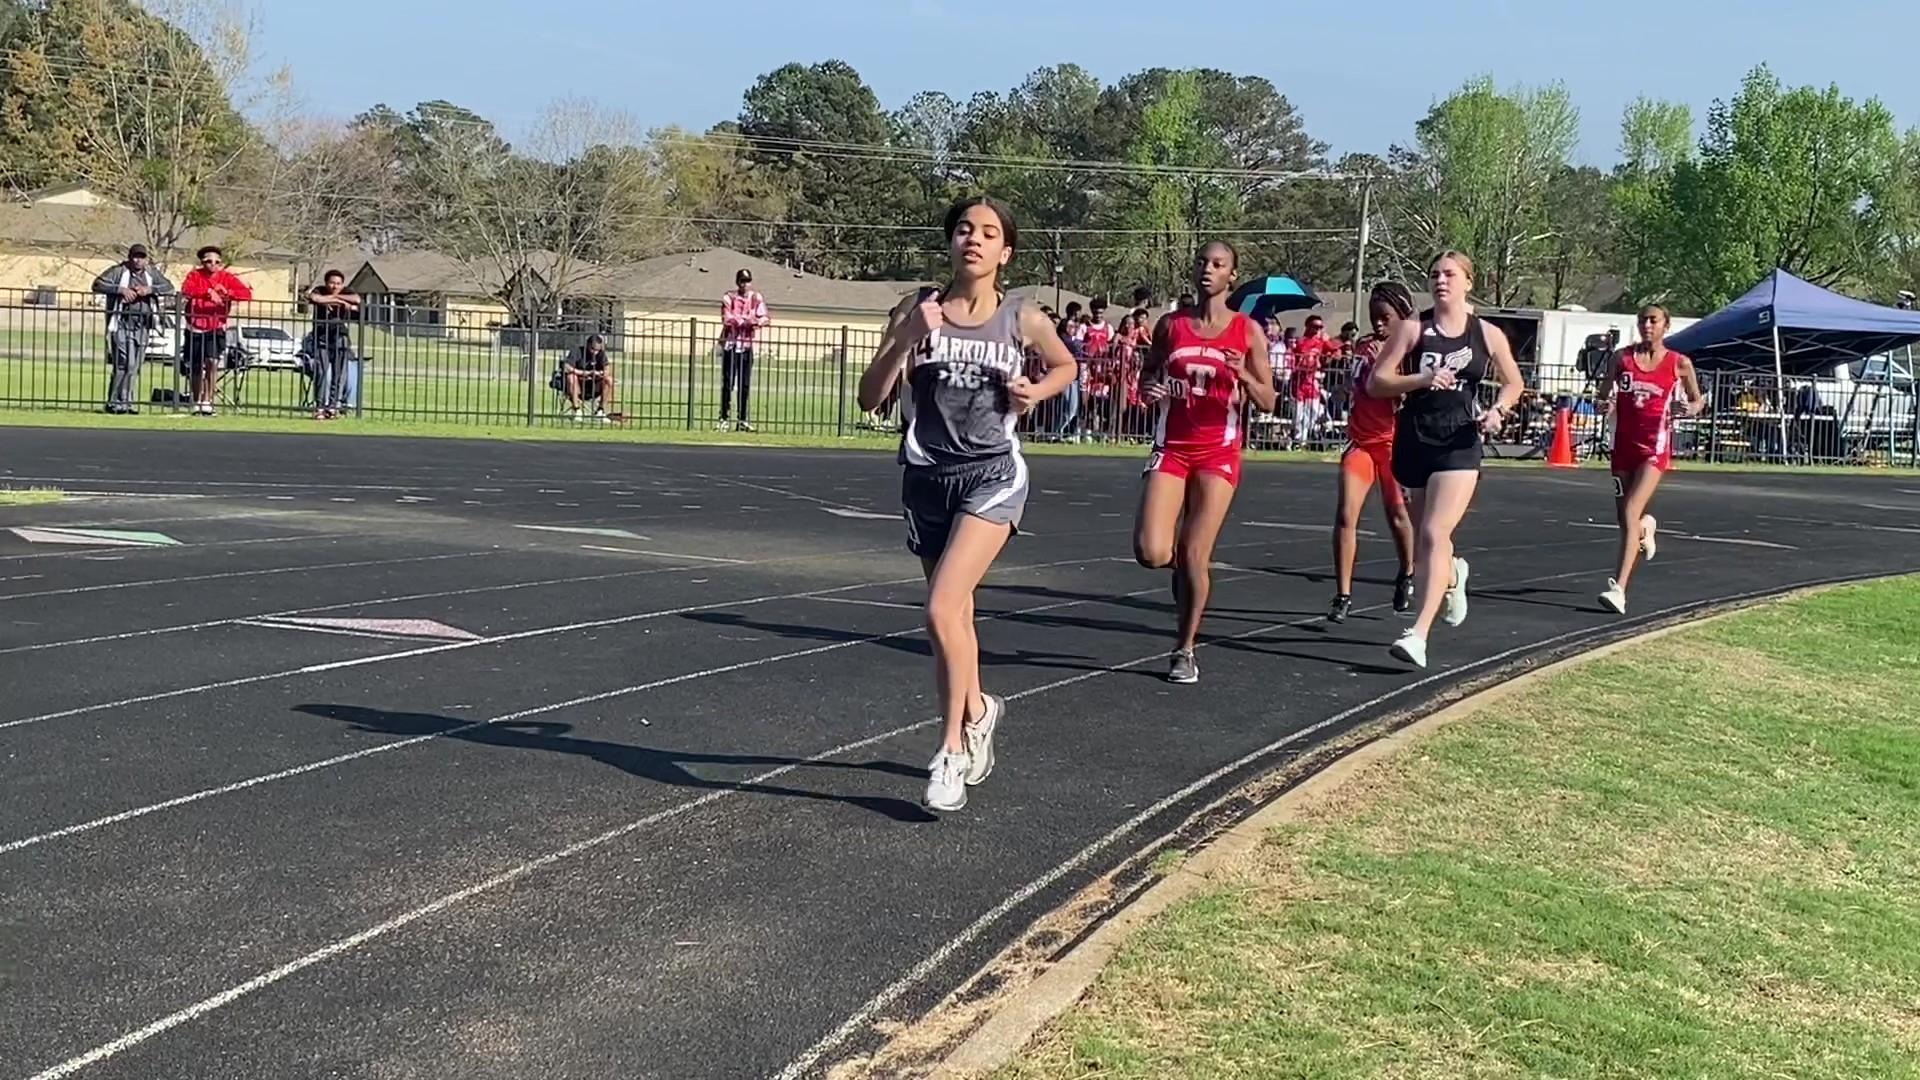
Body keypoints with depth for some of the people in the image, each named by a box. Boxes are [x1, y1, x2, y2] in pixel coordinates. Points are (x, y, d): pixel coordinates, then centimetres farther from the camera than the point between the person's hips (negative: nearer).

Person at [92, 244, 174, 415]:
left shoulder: (152, 273, 13)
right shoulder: (119, 271, 1)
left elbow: (169, 288, 4)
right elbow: (98, 284, -7)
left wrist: (150, 289, -11)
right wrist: (121, 289, -17)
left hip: (143, 327, 4)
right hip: (122, 325, -4)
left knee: (135, 367, 6)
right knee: (125, 365, -12)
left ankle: (127, 402, 14)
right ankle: (114, 402, -5)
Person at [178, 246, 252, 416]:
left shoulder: (227, 277, -3)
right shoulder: (195, 275, -3)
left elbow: (247, 294, -15)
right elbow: (186, 290, -24)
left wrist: (227, 293, -30)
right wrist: (208, 292, -35)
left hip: (216, 328, -1)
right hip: (195, 327, 1)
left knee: (212, 361, -20)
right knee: (195, 367, 12)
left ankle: (207, 401, -13)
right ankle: (197, 402, 30)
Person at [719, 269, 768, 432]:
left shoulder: (757, 298, 7)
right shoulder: (729, 298, -3)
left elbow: (763, 317, -3)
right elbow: (727, 319, -14)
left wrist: (757, 321, -25)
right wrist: (746, 320, -24)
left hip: (747, 345, 3)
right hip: (730, 344, -3)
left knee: (745, 384, 5)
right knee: (728, 383, -4)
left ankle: (743, 419, 11)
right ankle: (724, 418, -1)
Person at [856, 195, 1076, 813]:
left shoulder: (1022, 320, -3)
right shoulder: (916, 310, -2)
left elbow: (1066, 366, 18)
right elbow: (869, 398, -6)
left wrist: (1034, 394, -2)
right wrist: (907, 337, -19)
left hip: (991, 475, -3)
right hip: (927, 477, 3)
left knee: (942, 610, -19)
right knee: (955, 617, 15)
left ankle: (953, 749, -5)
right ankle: (976, 713, 41)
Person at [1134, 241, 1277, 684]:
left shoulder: (1248, 331, 0)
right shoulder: (1171, 324, 5)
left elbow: (1267, 402, 1)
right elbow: (1147, 377, 17)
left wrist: (1244, 375, -19)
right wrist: (1149, 388, -7)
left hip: (1219, 453, -2)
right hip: (1172, 448, 2)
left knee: (1195, 557, -6)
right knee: (1151, 553, -14)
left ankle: (1184, 650, 12)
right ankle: (1180, 558, 23)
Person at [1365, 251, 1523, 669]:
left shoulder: (1488, 334, 3)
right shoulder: (1412, 329, 0)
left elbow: (1514, 382, 17)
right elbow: (1375, 382, -3)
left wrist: (1498, 410, -3)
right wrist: (1421, 379, -18)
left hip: (1459, 445, -2)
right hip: (1413, 442, 2)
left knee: (1434, 536, -17)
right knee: (1423, 538, 15)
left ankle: (1419, 634, -21)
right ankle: (1452, 575, 52)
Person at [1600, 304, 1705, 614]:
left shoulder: (1679, 364, 0)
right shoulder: (1623, 357, 5)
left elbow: (1697, 399, 12)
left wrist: (1692, 408, -11)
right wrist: (1605, 404, -10)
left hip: (1654, 447, -4)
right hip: (1624, 443, 4)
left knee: (1630, 512, -18)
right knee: (1623, 517, 12)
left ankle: (1619, 589, -22)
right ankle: (1646, 526, 53)